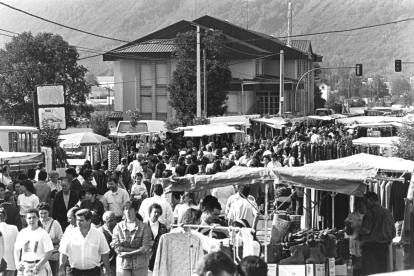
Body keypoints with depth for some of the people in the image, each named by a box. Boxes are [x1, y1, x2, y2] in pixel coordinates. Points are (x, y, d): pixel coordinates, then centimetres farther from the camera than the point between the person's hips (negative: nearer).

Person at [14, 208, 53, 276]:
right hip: (24, 267, 4)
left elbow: (49, 252, -6)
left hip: (40, 268, -4)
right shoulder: (22, 233, 8)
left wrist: (39, 265, -14)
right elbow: (17, 249, 13)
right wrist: (17, 262, -2)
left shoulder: (43, 233, -4)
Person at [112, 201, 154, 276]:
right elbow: (117, 247, -4)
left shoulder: (144, 227, -1)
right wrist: (138, 250, -10)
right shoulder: (118, 227, 3)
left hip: (140, 265, -1)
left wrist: (127, 253, -13)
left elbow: (146, 247, -7)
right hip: (122, 264, 1)